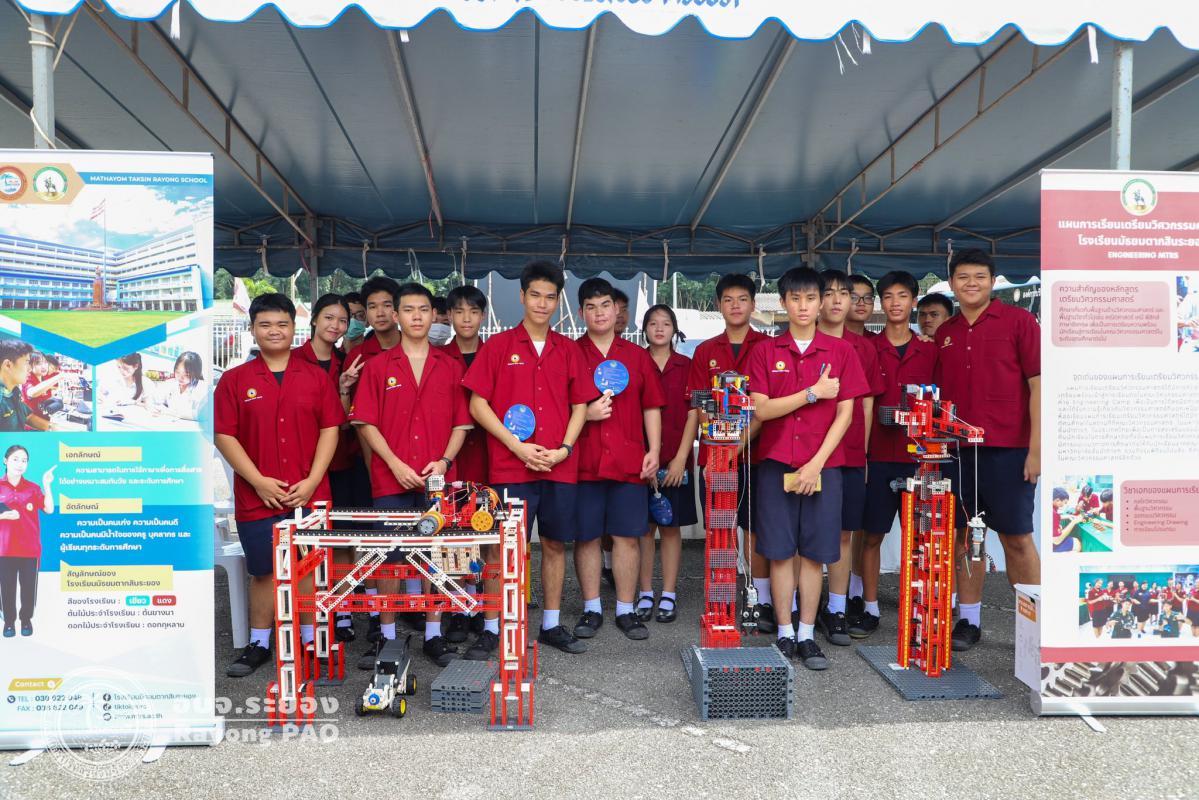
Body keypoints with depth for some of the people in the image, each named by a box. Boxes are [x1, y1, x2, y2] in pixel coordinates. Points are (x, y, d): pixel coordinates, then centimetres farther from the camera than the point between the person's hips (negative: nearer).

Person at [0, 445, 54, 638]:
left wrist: (47, 485, -15)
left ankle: (26, 619, 20)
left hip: (30, 548, 1)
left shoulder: (33, 488, 3)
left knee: (28, 585, 5)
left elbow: (49, 509, -7)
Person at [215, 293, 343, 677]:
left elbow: (330, 429, 3)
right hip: (258, 497, 0)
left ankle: (310, 639, 22)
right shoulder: (234, 380, 3)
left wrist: (312, 481, -7)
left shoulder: (316, 377, 6)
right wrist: (259, 481, -9)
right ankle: (259, 644, 23)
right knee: (264, 570, 8)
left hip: (310, 495, 1)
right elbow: (224, 435, -1)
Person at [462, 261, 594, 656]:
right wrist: (516, 445, -10)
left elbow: (580, 405, 12)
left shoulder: (568, 350, 11)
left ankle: (552, 624, 24)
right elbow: (478, 404, -2)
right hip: (509, 467, -3)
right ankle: (490, 629, 12)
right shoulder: (499, 345, 2)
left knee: (555, 543, 10)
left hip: (560, 466, 3)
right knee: (501, 545, -1)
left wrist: (564, 449, -3)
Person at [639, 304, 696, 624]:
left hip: (676, 461, 0)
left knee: (671, 526, 6)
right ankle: (645, 594, 15)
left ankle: (669, 595, 14)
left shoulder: (687, 366, 5)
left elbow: (693, 414, 1)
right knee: (643, 526, 4)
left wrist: (681, 458, -7)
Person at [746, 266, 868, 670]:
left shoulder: (841, 351, 4)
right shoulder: (765, 352, 5)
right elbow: (760, 409, -4)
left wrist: (816, 463, -8)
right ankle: (785, 634, 15)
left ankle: (807, 636, 16)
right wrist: (812, 393, -10)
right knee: (779, 551, 3)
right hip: (776, 463, 0)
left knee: (814, 552, 4)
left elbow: (845, 413, 0)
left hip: (823, 464, 0)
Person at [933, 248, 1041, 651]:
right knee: (965, 535, 9)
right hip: (958, 449, 4)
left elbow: (1037, 384, -5)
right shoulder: (944, 333, 12)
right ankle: (968, 620, 19)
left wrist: (1035, 448, -11)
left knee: (1016, 538, 1)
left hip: (1007, 448, -4)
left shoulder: (1018, 320, -1)